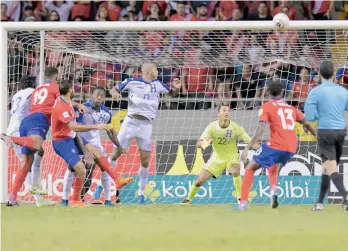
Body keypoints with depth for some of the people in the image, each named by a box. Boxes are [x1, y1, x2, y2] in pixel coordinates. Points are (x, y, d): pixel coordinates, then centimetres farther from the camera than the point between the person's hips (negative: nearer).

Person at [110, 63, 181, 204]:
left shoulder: (157, 84, 9)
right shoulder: (132, 82, -2)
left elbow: (171, 93, 22)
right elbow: (116, 89, 6)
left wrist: (176, 88, 0)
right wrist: (115, 92, -18)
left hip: (146, 125, 3)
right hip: (130, 122, -3)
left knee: (145, 161, 1)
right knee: (116, 154, -4)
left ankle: (141, 193, 13)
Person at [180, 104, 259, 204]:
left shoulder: (236, 127, -22)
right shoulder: (212, 127, -18)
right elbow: (198, 144, -22)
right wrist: (203, 143, -47)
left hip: (232, 157, -2)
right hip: (217, 157, 2)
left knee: (235, 172, -36)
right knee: (199, 181, -1)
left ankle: (241, 198, -19)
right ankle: (189, 199, 27)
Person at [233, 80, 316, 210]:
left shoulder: (266, 107, 3)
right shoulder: (291, 108, 19)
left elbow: (260, 130, -9)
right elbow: (307, 124, 18)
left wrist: (247, 148, -13)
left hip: (276, 145, -5)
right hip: (292, 147, 5)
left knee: (250, 168, 7)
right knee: (273, 165, 35)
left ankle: (243, 203, -5)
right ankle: (273, 191, 10)